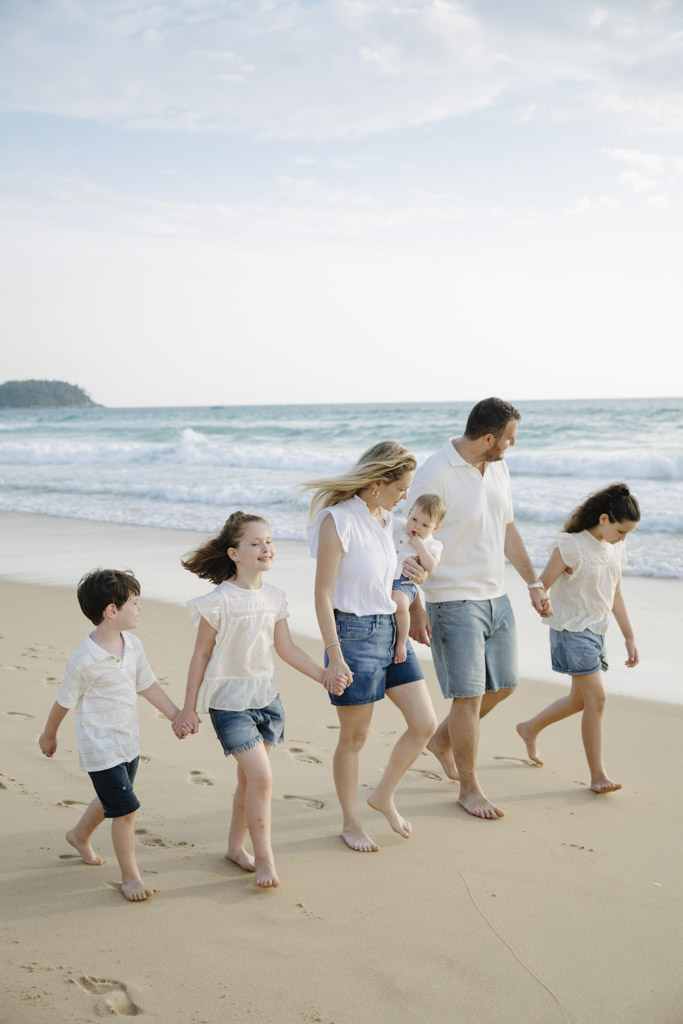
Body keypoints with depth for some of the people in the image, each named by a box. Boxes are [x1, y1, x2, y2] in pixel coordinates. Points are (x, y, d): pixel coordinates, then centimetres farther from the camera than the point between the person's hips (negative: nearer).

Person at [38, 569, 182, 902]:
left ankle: (79, 836, 52)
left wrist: (178, 716, 8)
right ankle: (130, 876, 10)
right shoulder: (84, 661, -23)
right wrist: (49, 736, 5)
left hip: (128, 743, 8)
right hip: (100, 747, -7)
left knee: (110, 801, 24)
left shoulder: (132, 645, -3)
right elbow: (63, 702, -9)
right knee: (125, 809, -7)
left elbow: (148, 686, 9)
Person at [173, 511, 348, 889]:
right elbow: (201, 655, -7)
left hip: (266, 698, 6)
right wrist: (189, 709, -3)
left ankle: (236, 846, 32)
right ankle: (264, 858, 0)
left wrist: (325, 676, 3)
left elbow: (287, 649, 11)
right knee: (261, 775, -13)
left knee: (249, 778, 13)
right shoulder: (220, 601, -14)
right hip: (230, 701, -6)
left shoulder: (274, 597, 3)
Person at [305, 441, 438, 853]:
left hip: (390, 629, 8)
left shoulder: (384, 517, 8)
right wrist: (334, 657, -18)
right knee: (355, 738, 6)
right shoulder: (338, 521, -17)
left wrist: (403, 568, 9)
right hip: (354, 633, -8)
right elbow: (324, 595, -17)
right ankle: (351, 822, 25)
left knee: (425, 724, 7)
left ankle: (384, 796, 28)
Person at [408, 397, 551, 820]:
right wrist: (414, 609, -19)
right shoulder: (434, 476, -18)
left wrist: (534, 582, 14)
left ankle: (443, 739, 37)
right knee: (469, 694, -3)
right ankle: (470, 789, 14)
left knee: (503, 685, 15)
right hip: (453, 601, -8)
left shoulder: (498, 468, 6)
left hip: (496, 597, 8)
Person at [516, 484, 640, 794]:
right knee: (596, 698, -11)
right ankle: (597, 775, -4)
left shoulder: (615, 548, 6)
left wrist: (629, 636, 14)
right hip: (571, 630, -8)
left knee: (580, 700, 16)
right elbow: (541, 587, -13)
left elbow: (615, 595, 14)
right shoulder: (571, 546, -16)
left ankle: (530, 729, 40)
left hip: (596, 631, 8)